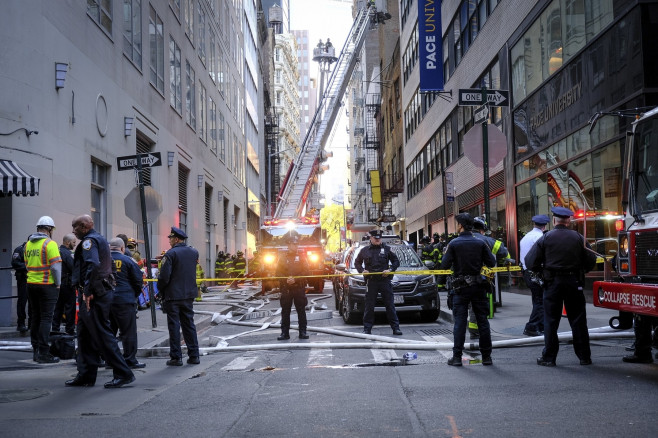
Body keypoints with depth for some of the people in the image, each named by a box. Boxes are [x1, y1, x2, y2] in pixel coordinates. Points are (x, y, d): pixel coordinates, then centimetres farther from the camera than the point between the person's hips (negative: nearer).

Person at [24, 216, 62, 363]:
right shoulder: (50, 243, -11)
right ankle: (44, 353, -4)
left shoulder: (28, 244, 11)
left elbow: (27, 265, 16)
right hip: (47, 285, -7)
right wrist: (58, 283, -4)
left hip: (31, 284, 7)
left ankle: (35, 350, 19)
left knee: (35, 317, 14)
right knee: (46, 318, -4)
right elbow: (56, 266, -14)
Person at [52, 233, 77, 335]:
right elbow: (74, 268, -21)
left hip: (58, 284, 9)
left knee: (58, 307, 13)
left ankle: (55, 329, 17)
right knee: (70, 307, -2)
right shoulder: (67, 253, -16)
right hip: (67, 284, -9)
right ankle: (70, 330, 1)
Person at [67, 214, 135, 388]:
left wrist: (87, 292, -23)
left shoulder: (89, 241, -11)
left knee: (102, 334, -7)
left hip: (94, 295, -10)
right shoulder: (100, 239, 20)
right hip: (104, 291, 10)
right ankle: (86, 375, 20)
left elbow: (93, 265, -26)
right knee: (85, 334, 15)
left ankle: (123, 373, -5)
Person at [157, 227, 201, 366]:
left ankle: (176, 357, 3)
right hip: (189, 295, 6)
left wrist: (160, 291, -1)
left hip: (173, 295, -6)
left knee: (174, 326, 1)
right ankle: (194, 356, 13)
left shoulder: (170, 254, -13)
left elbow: (164, 276, -16)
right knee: (189, 324, 12)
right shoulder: (194, 252, 7)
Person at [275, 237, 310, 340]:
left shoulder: (301, 258, 10)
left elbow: (305, 272, 0)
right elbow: (278, 273, 5)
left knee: (301, 311, 1)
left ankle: (303, 332, 7)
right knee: (285, 311, 1)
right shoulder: (283, 259, 12)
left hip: (299, 288, -1)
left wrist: (295, 279, -14)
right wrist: (286, 280, -13)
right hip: (285, 288, 1)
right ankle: (285, 333, 6)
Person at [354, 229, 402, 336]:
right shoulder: (365, 250, 10)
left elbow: (396, 261, 10)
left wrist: (390, 270, -7)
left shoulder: (386, 249, 7)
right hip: (371, 281, 1)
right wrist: (362, 270, 1)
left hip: (385, 280, -1)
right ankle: (367, 329, 10)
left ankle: (395, 328, 5)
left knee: (390, 305, 1)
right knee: (369, 306, 3)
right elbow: (357, 262, 19)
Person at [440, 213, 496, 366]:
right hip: (479, 286, 2)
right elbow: (492, 263, -1)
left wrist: (446, 253, 9)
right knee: (482, 320, 8)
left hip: (461, 287, -2)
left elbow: (444, 265, -9)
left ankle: (457, 356, 3)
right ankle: (486, 356, 12)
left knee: (460, 322, 2)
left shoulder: (453, 244, -8)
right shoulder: (480, 243, -1)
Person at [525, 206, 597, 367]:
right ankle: (584, 356, 13)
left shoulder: (545, 238, -4)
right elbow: (591, 260, 2)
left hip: (553, 283, -1)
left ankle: (549, 357, 6)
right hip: (574, 282, 1)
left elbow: (530, 262, -7)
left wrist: (543, 269, 12)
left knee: (551, 321, 5)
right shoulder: (578, 238, 1)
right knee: (578, 320, 9)